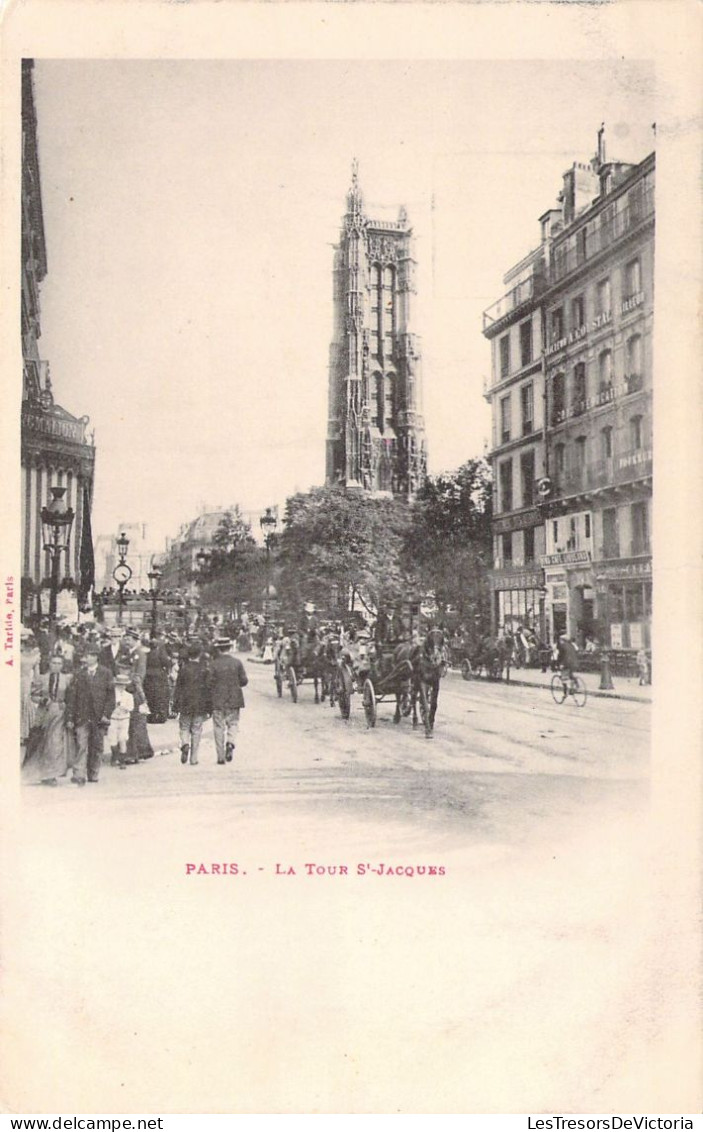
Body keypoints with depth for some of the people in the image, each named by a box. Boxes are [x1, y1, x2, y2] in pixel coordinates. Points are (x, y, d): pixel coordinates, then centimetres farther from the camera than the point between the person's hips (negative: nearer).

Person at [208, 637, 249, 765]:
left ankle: (221, 757, 7)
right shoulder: (237, 662, -3)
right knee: (233, 723, 15)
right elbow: (244, 681, -3)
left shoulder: (214, 664, -7)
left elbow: (209, 683, -8)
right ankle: (230, 743, -13)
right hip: (234, 700, 1)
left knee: (219, 728, 7)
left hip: (217, 701, -1)